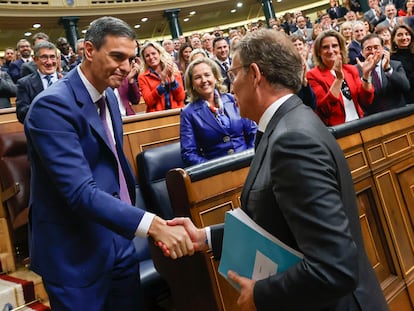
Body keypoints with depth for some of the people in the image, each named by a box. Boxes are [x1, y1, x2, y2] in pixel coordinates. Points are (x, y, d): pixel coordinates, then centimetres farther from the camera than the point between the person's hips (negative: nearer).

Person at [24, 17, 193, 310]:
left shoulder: (108, 94, 5)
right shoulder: (53, 105, -22)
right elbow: (80, 191, -30)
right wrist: (152, 224, -37)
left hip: (119, 239, 8)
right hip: (76, 252, -7)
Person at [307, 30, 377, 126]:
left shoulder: (351, 69, 9)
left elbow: (366, 101, 3)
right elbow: (325, 109, -15)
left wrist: (366, 74, -8)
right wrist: (339, 78, -20)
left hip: (359, 124, 5)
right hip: (335, 128, -4)